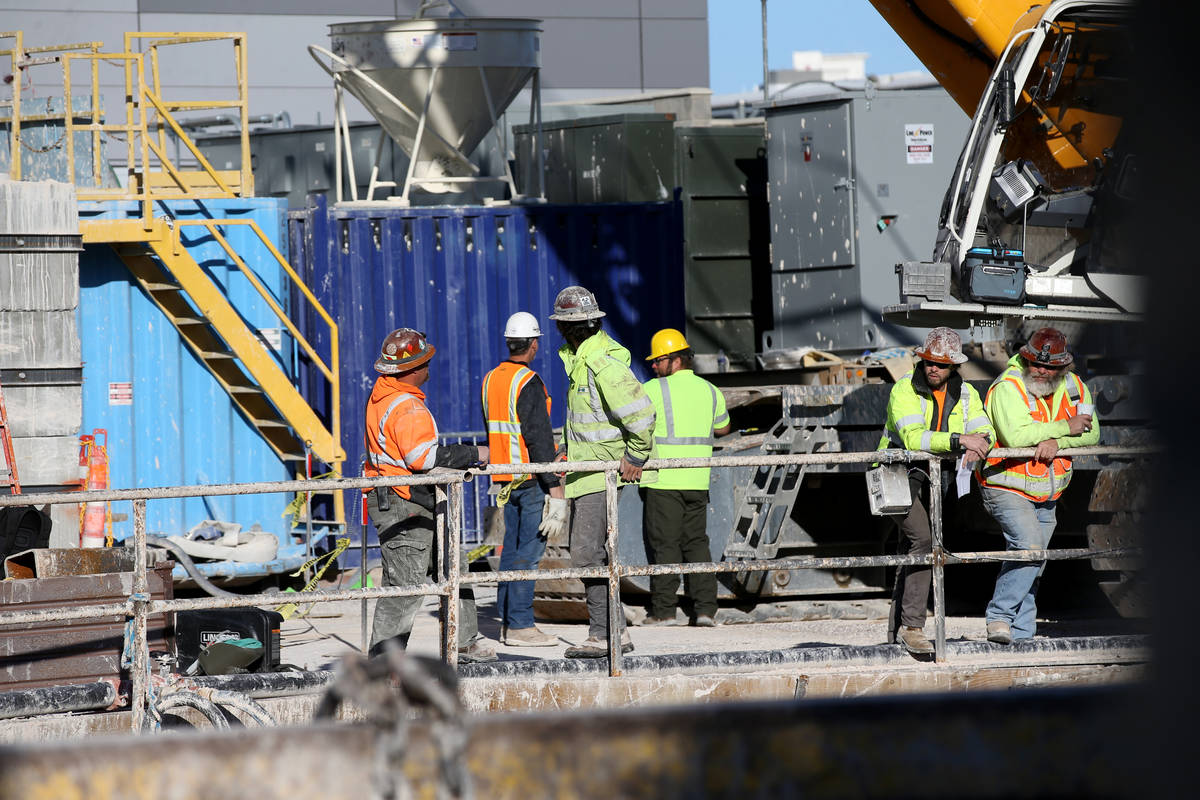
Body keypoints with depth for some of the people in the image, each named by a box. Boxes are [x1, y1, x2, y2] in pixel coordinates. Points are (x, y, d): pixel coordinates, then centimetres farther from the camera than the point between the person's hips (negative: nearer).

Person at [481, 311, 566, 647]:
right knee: (529, 550, -6)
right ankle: (520, 625, -8)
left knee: (511, 548, 13)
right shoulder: (528, 383, -14)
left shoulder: (490, 380, 11)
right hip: (531, 480, -8)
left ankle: (506, 620, 16)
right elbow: (539, 437, -18)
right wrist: (555, 487, -18)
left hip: (504, 479, 8)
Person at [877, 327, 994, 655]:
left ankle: (897, 629, 22)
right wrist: (959, 440, -38)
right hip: (898, 476, -6)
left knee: (912, 551, 12)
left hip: (932, 480, 6)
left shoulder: (965, 394, 2)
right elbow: (913, 437, -30)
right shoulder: (904, 390, -17)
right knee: (923, 540, -24)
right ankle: (912, 626, -26)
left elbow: (985, 432, -4)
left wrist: (979, 443, -29)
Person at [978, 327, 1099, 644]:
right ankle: (999, 616, -20)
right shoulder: (1008, 388, -17)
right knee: (1028, 546, -26)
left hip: (1046, 495, 7)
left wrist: (1055, 442, -23)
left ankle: (1021, 633, 18)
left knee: (1033, 568, 10)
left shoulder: (1074, 388, 2)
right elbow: (1015, 436, -30)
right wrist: (1066, 428, -22)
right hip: (1007, 489, -7)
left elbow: (1091, 434, -4)